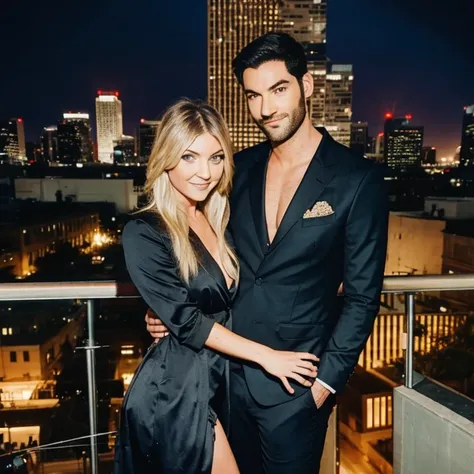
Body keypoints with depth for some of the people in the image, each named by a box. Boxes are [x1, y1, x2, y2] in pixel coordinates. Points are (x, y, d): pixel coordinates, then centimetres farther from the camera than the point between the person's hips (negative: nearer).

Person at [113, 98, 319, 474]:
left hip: (216, 382, 7)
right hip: (176, 391, -7)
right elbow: (186, 321, -18)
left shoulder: (216, 223, 5)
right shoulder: (144, 233, -17)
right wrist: (266, 356, -15)